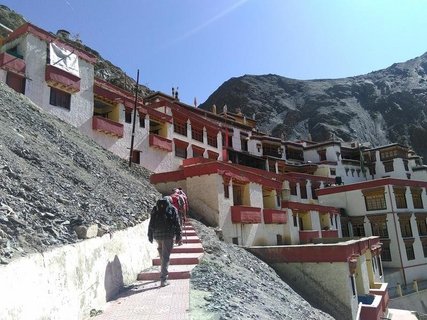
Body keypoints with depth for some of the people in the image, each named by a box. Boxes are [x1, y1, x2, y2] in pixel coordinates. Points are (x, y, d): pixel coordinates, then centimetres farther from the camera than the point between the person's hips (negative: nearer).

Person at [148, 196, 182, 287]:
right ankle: (163, 279, -5)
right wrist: (178, 236, 2)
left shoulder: (155, 209, 10)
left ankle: (163, 272, 40)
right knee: (166, 256, -2)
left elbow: (151, 223, 9)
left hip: (157, 235, 4)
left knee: (162, 254, 26)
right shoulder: (172, 209, 1)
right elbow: (177, 224, -3)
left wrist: (150, 235, 13)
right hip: (168, 235, -4)